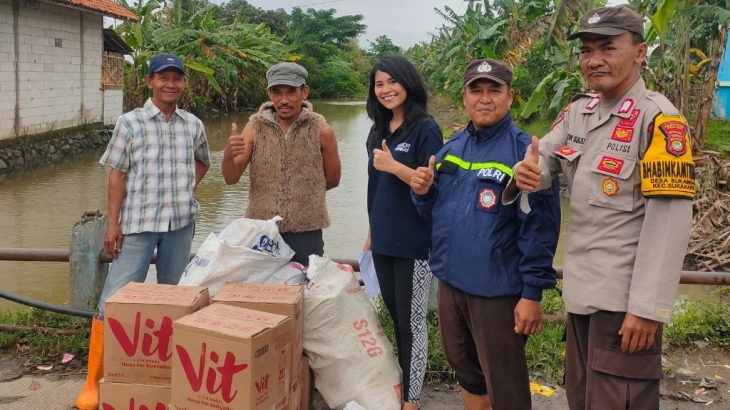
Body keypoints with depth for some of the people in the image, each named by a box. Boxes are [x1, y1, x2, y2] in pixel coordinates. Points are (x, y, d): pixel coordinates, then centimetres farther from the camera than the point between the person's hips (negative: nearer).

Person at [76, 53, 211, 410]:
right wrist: (112, 223, -8)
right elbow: (118, 175, -4)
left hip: (181, 223, 4)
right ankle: (93, 380, 5)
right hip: (137, 223, -3)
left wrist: (186, 190, 8)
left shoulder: (193, 125, 5)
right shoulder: (130, 123, -4)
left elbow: (202, 162, 23)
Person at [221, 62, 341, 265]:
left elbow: (332, 179, 7)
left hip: (305, 233, -1)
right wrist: (228, 155, -23)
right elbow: (231, 178, -4)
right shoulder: (255, 127, -1)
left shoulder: (321, 130, -5)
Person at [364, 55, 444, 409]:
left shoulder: (425, 129, -10)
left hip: (414, 243, -7)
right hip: (383, 242, 7)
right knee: (395, 317, 15)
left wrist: (394, 166, -21)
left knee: (412, 321, 2)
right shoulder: (379, 131, 12)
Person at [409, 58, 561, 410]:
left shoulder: (524, 150, -13)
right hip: (450, 282, 7)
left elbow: (539, 227, -15)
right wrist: (424, 192, -6)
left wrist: (532, 292, -17)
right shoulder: (451, 147, 8)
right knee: (465, 369, 22)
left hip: (498, 290, -6)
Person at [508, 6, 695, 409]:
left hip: (625, 297, -8)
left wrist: (647, 307, -22)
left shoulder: (658, 119, -15)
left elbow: (669, 221, -20)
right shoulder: (577, 111, 8)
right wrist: (524, 173, -20)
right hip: (581, 288, 8)